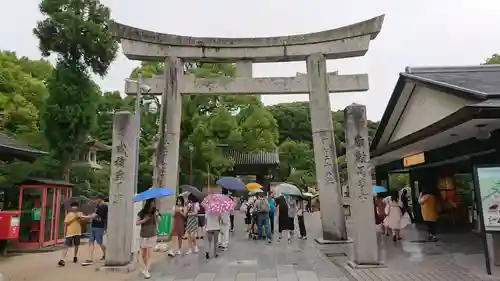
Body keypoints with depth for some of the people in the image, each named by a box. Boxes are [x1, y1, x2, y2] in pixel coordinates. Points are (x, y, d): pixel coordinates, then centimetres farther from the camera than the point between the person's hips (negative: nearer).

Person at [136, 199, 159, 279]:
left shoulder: (155, 212, -3)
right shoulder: (142, 213, -5)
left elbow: (158, 221, -10)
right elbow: (137, 222, -6)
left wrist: (157, 215, -27)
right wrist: (144, 220, -19)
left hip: (152, 236, -1)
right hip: (143, 236, 1)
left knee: (150, 254, -9)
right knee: (143, 254, 12)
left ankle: (146, 271, -8)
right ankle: (146, 267, 35)